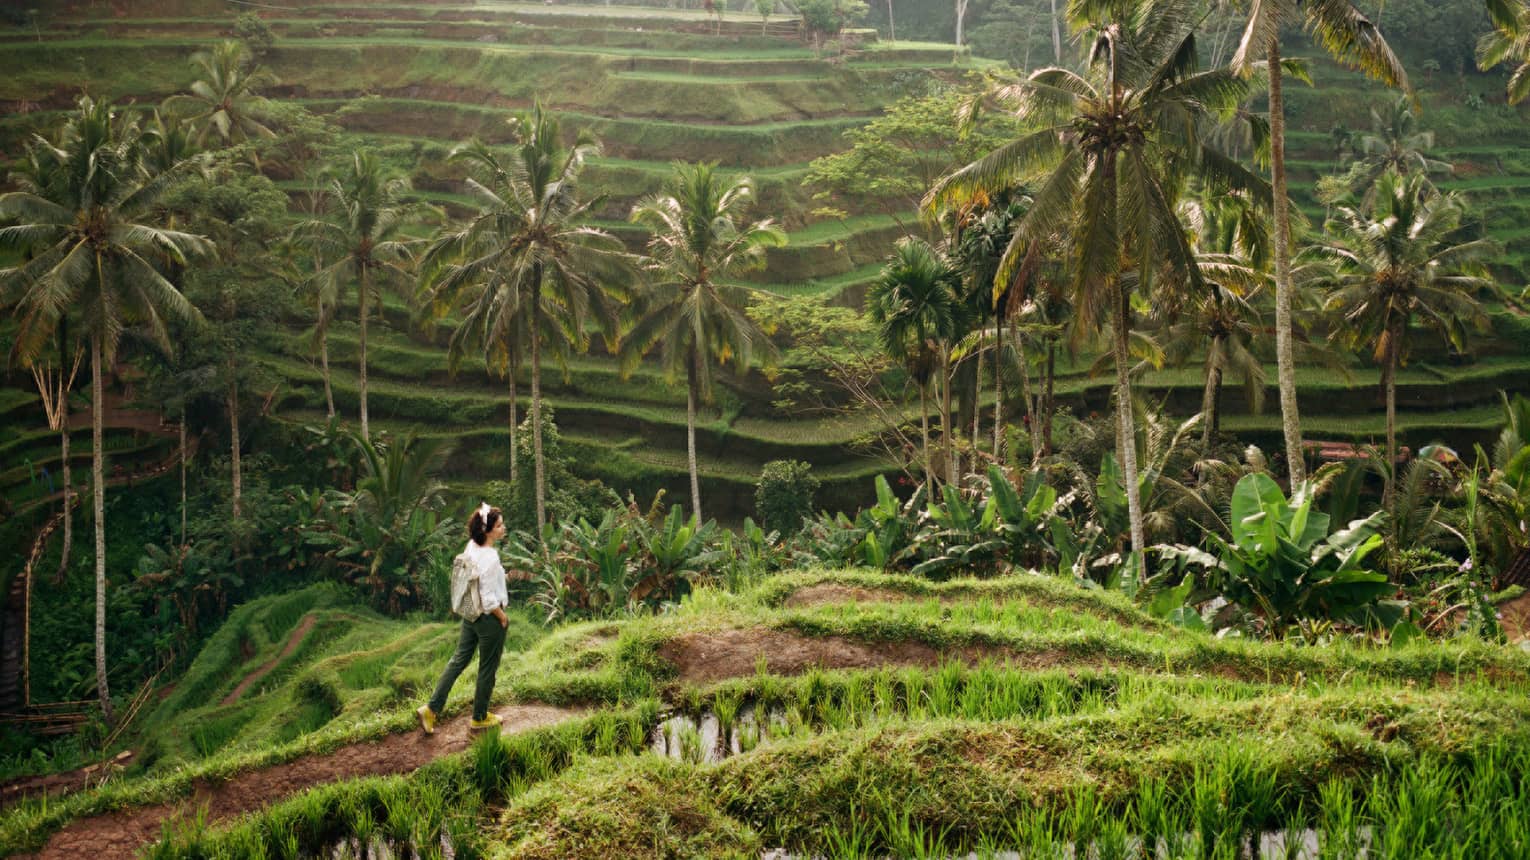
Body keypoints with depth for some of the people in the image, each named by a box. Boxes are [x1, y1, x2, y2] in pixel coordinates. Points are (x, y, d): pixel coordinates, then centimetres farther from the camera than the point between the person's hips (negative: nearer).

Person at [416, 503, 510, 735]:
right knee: (487, 669, 11)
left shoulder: (471, 547, -3)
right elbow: (489, 600, -25)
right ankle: (479, 718, 27)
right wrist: (503, 618, -9)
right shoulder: (490, 558, -27)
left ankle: (431, 709, 18)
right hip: (489, 619, -8)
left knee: (459, 659, 19)